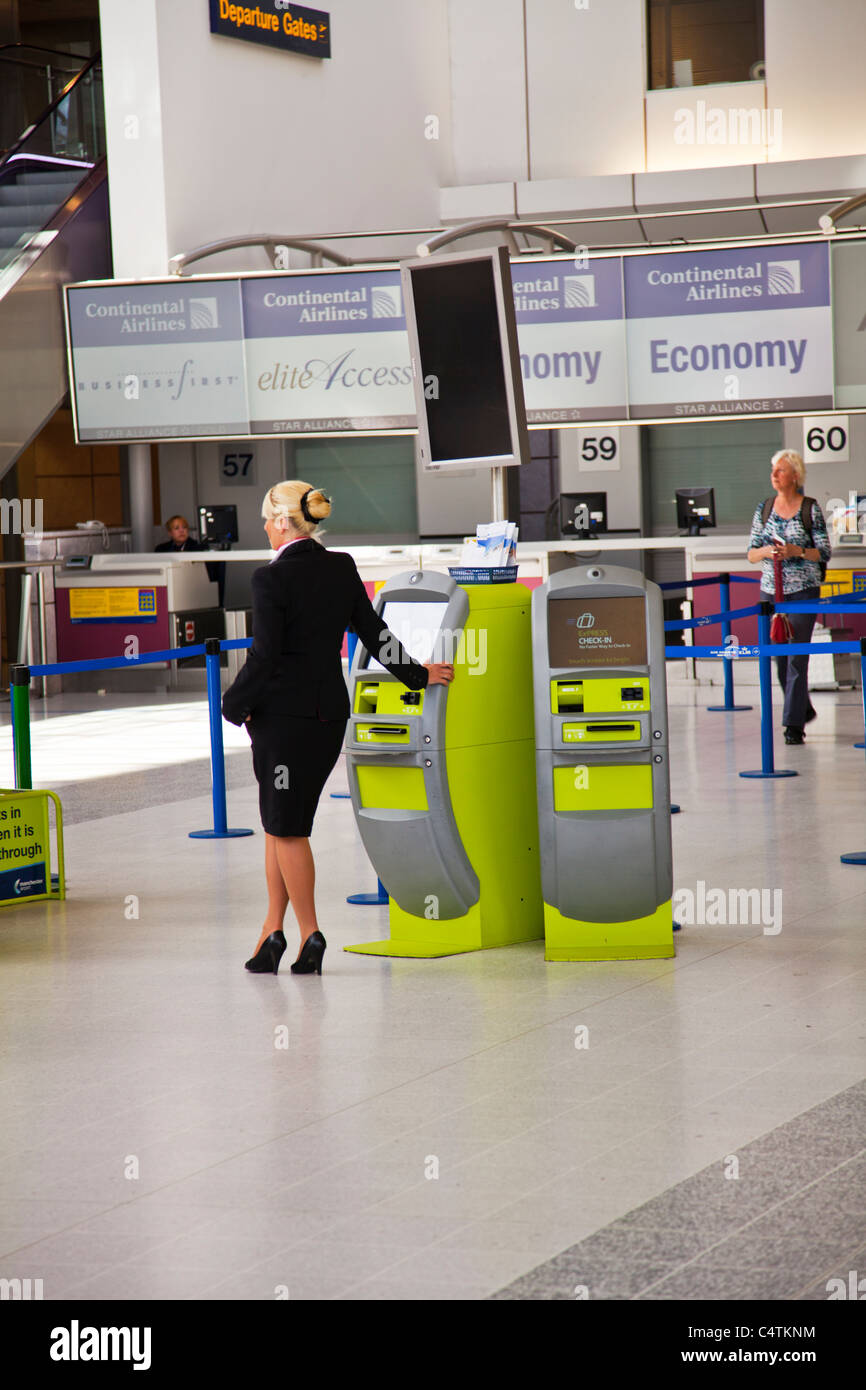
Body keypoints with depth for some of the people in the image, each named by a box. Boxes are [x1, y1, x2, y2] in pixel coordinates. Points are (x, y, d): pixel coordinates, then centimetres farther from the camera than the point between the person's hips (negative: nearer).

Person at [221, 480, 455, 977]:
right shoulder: (342, 568, 5)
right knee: (281, 824, 15)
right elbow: (374, 633, 10)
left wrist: (235, 705, -2)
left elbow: (265, 655, -16)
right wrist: (417, 674, 24)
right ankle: (274, 930, 15)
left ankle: (310, 935, 5)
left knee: (286, 828, 4)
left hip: (283, 713, -7)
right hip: (330, 712, 7)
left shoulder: (272, 578, -14)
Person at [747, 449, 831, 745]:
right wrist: (766, 551, -12)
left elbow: (825, 553, -3)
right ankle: (804, 709, 29)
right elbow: (751, 554, 9)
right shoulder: (764, 508, 8)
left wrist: (796, 551, -19)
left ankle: (794, 724, -6)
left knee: (797, 657, -9)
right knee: (779, 657, 8)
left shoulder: (810, 508, -3)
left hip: (804, 590, -4)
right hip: (771, 590, 4)